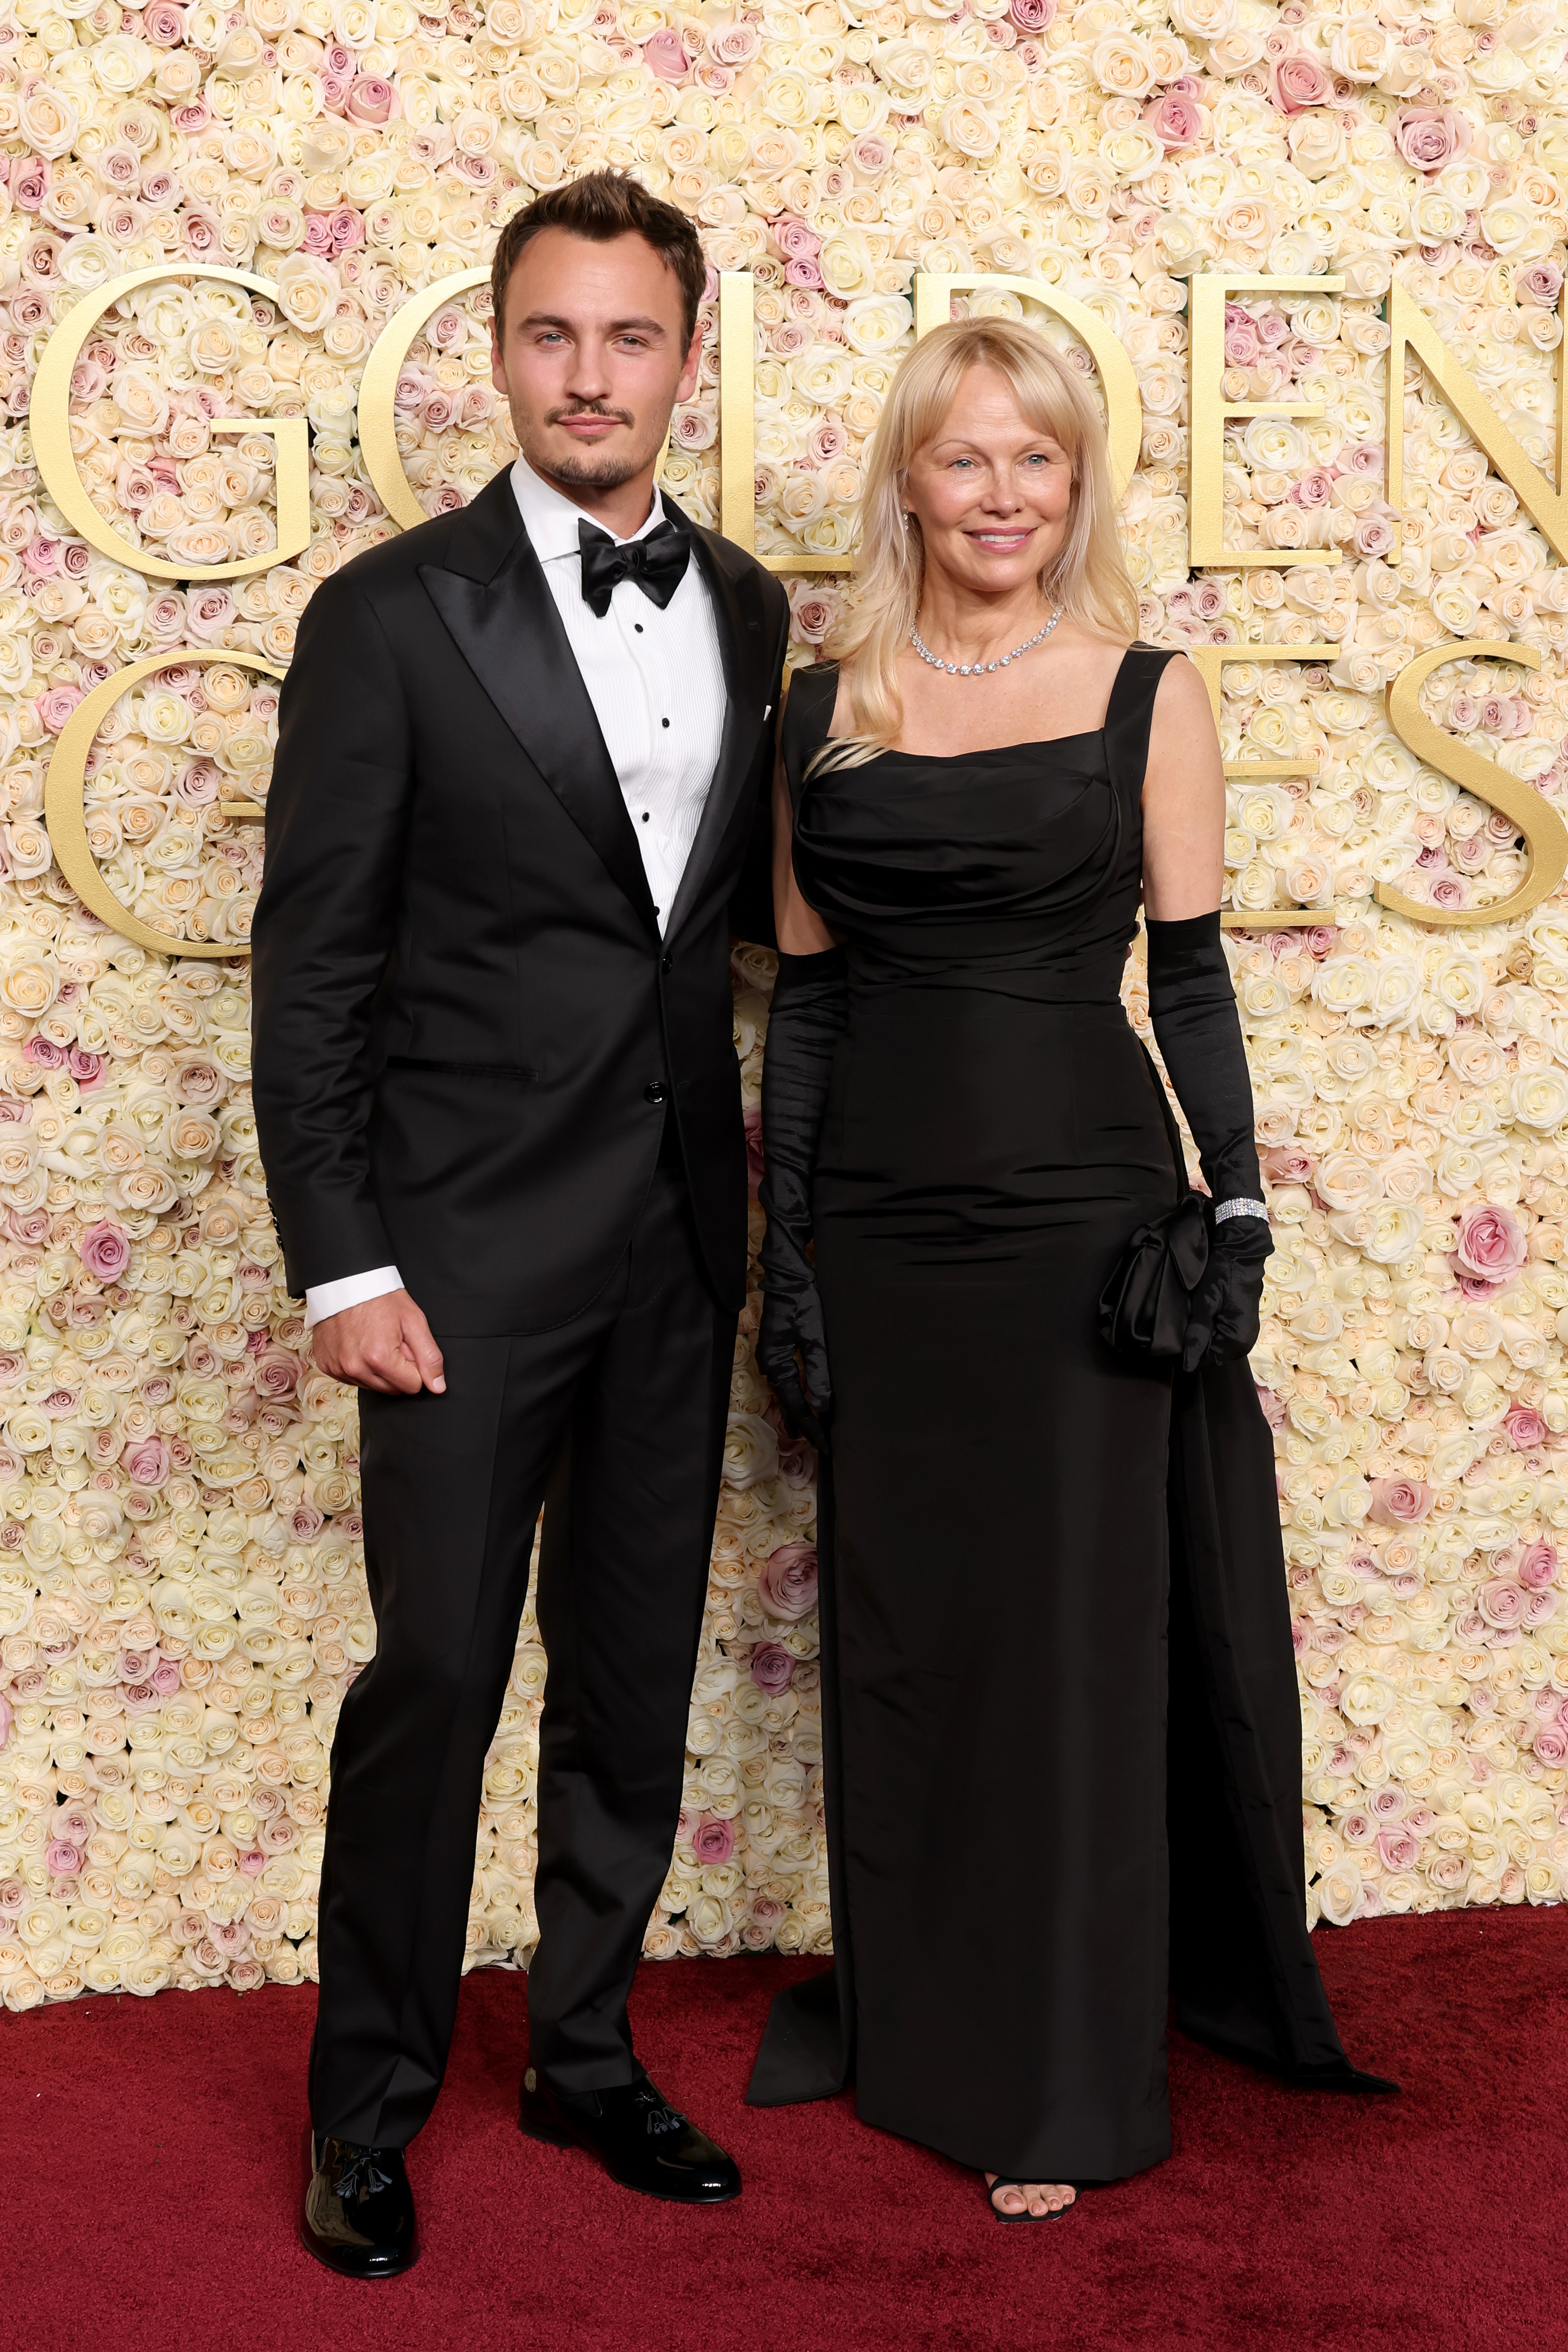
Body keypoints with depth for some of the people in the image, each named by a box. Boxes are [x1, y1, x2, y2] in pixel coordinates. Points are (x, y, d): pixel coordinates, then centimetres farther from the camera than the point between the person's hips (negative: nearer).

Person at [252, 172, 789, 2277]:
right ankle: (371, 2106, 19)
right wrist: (340, 1264, -11)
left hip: (679, 1236, 5)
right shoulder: (394, 617, -7)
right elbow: (312, 968, -8)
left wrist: (761, 1183, 7)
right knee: (436, 1676, 2)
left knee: (637, 1678, 13)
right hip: (470, 1238, -5)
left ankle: (587, 2054, 30)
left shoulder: (748, 614, 8)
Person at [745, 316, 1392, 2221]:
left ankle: (1063, 2080, 17)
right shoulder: (826, 708, 6)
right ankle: (908, 2011, 31)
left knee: (1075, 1637, 4)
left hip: (1080, 1206, -2)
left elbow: (1189, 978, 2)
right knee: (899, 1635, 11)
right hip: (883, 1221, 3)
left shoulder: (1146, 694, 0)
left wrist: (1235, 1216, -4)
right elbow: (805, 995, 7)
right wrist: (785, 1256, 4)